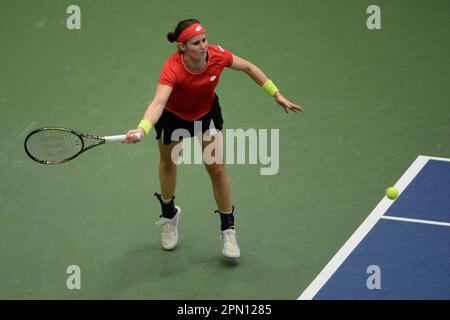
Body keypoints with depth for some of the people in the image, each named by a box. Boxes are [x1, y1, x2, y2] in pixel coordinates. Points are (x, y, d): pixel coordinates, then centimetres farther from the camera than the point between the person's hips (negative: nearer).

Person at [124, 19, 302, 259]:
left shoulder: (217, 56, -30)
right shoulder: (173, 68, -41)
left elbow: (248, 67, -10)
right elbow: (158, 103, -56)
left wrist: (276, 95, -8)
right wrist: (142, 129, -75)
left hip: (206, 111, 2)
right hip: (173, 116, -2)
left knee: (217, 169, -2)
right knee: (168, 164, 18)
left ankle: (228, 230, 14)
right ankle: (169, 215, 47)